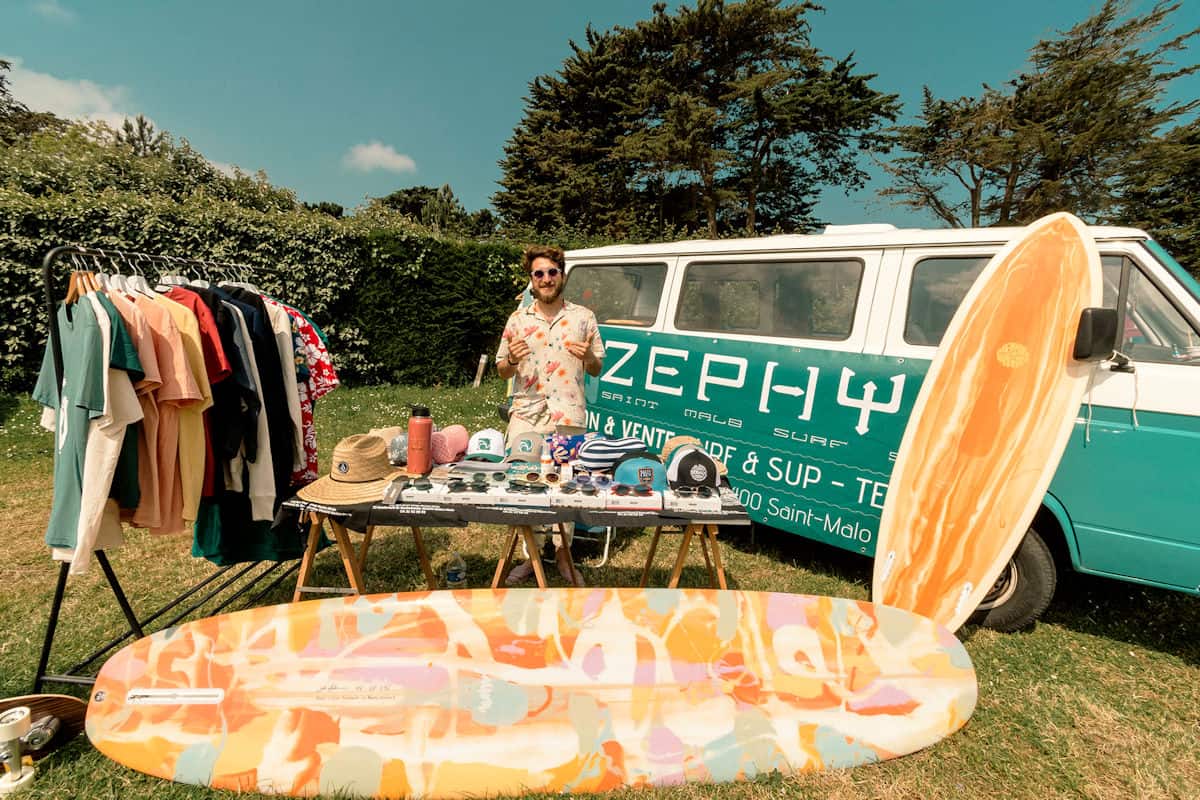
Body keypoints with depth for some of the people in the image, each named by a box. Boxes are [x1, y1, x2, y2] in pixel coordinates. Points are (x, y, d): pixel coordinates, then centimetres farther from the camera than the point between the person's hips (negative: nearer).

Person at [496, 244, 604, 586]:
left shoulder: (583, 317, 6)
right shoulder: (517, 319, 8)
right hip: (526, 416, 1)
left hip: (568, 418, -1)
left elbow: (597, 369, 12)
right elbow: (502, 372, 12)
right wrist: (512, 359, -10)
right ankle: (531, 555, 21)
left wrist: (587, 356, -10)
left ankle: (563, 554, 24)